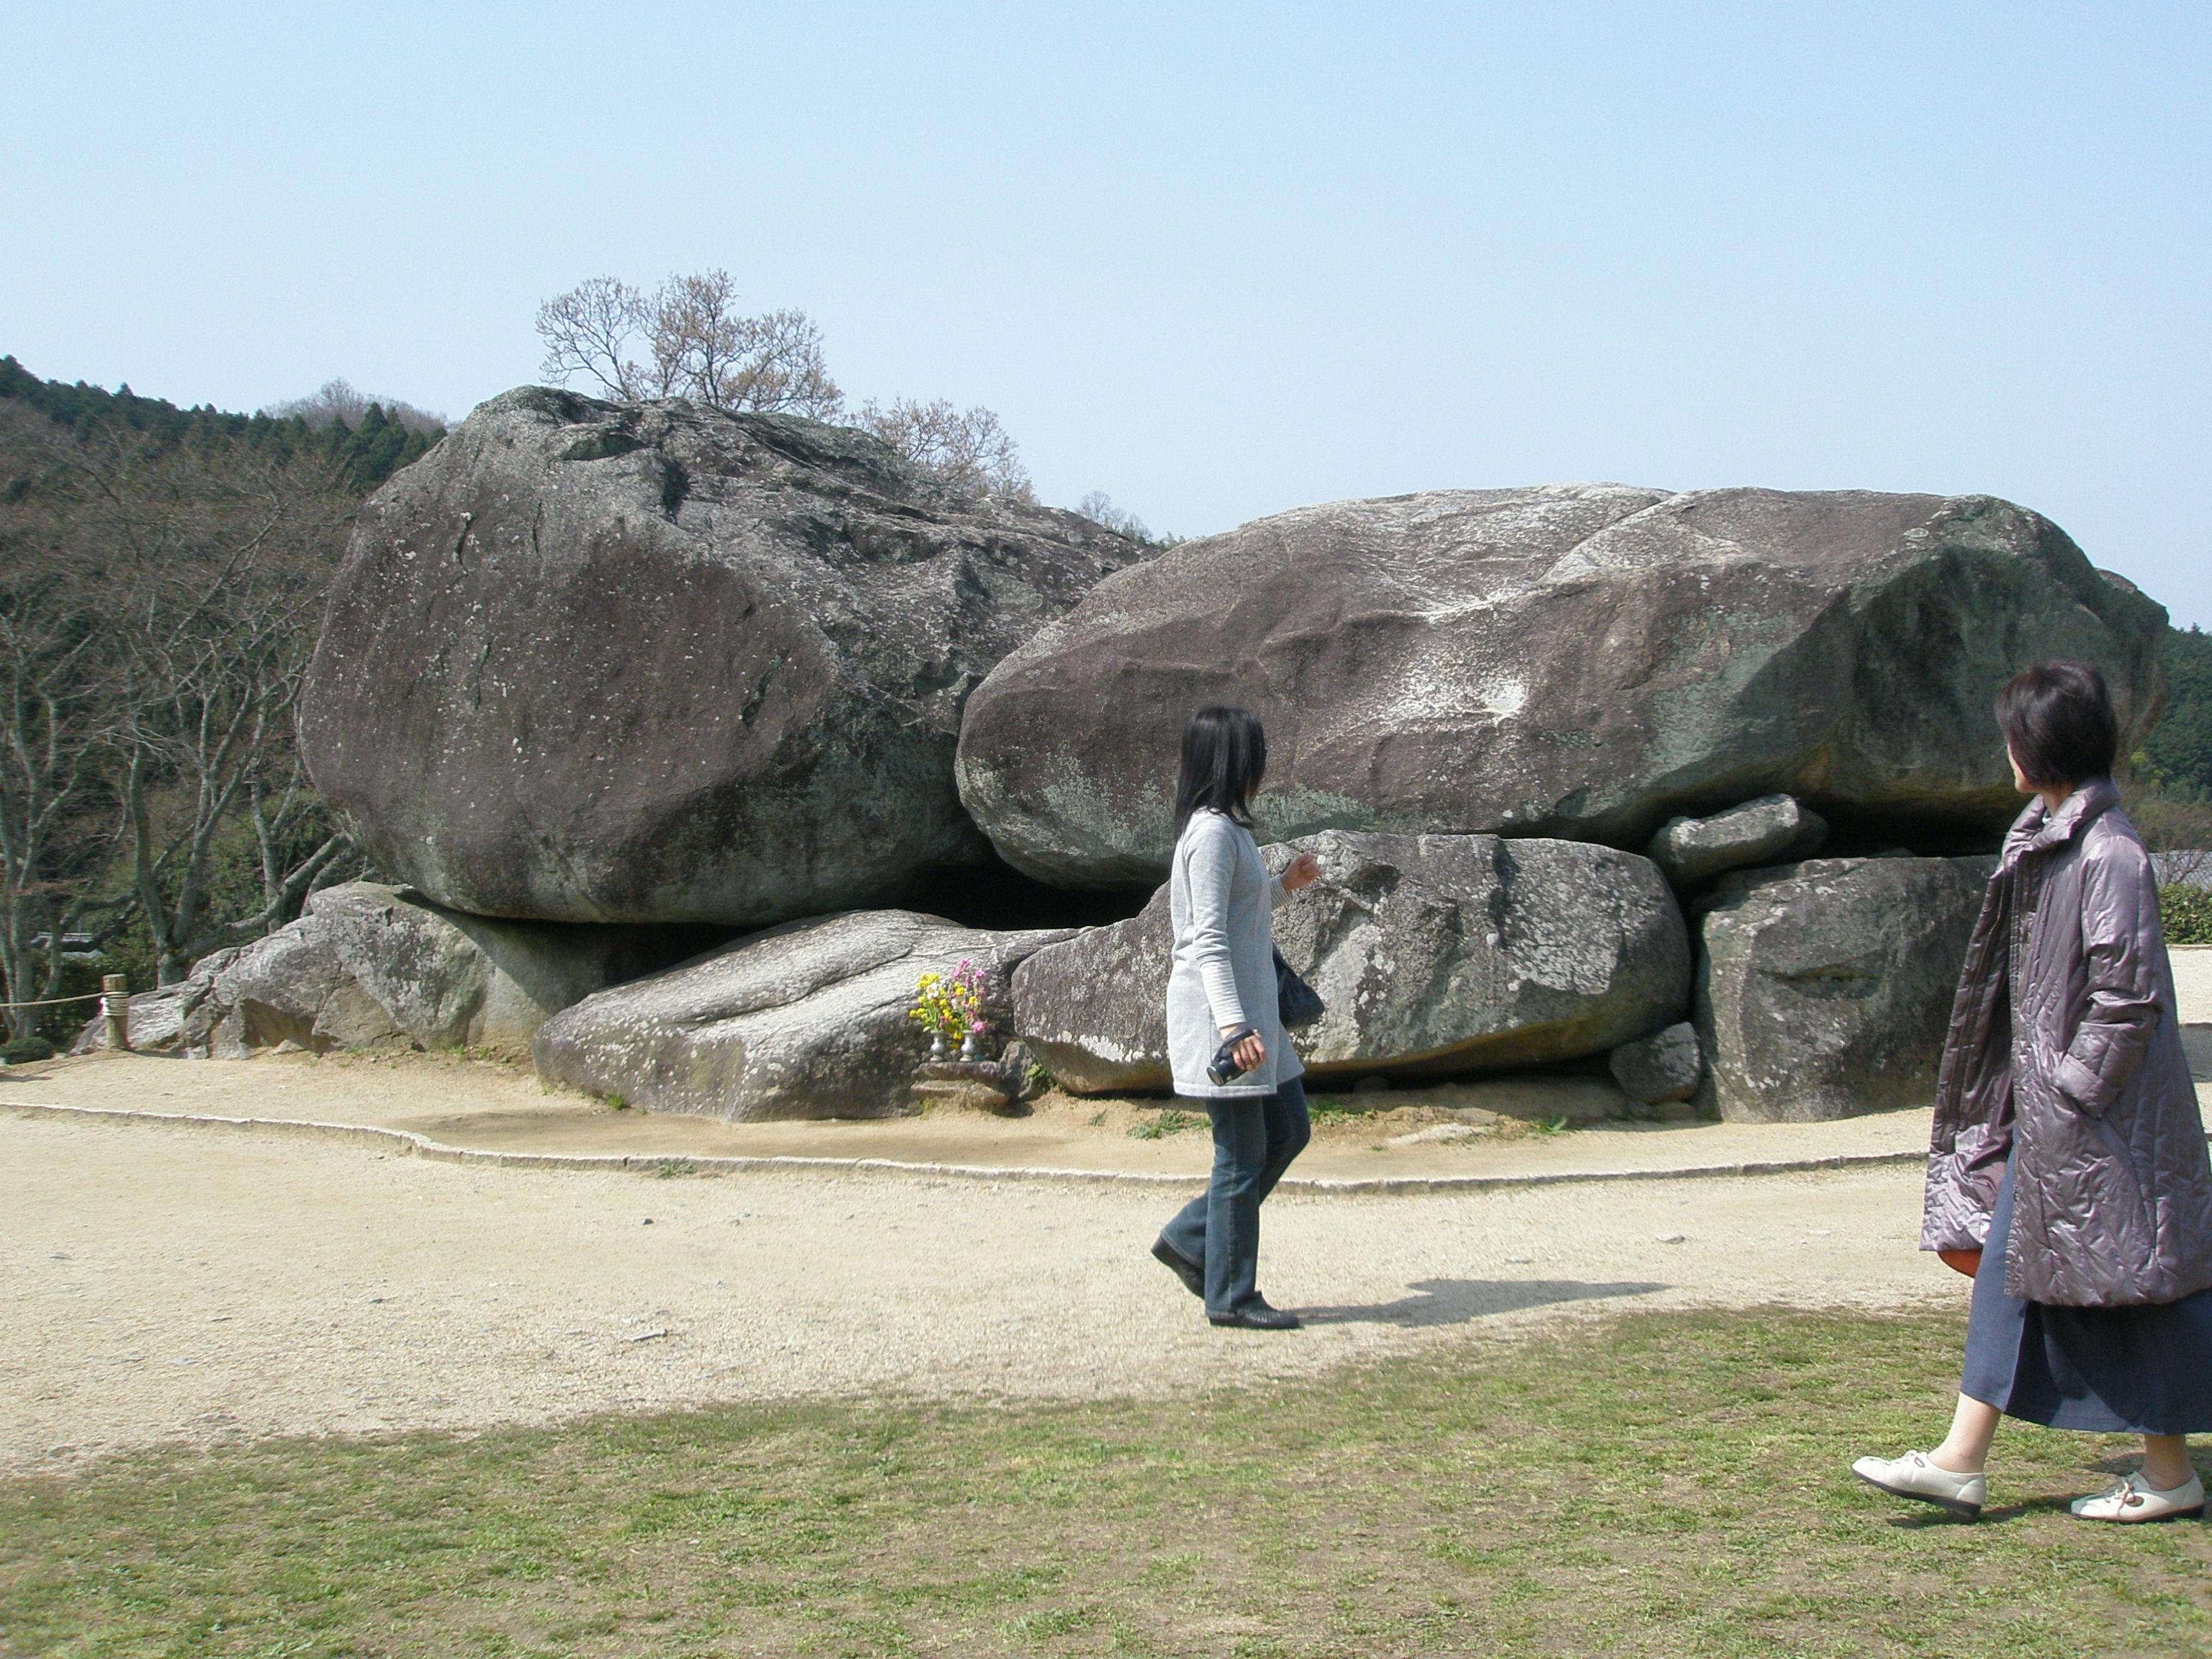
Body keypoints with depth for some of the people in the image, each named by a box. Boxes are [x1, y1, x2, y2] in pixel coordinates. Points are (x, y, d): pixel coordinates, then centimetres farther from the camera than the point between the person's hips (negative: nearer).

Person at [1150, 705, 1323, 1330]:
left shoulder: (1228, 827, 14)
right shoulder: (1213, 832, -16)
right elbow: (1208, 940, -22)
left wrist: (1283, 885, 24)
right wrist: (1233, 1025, -28)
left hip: (1250, 1010, 10)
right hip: (1219, 1013, -10)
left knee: (1289, 1131, 14)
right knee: (1243, 1155, -2)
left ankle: (1189, 1240, 20)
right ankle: (1231, 1295, 8)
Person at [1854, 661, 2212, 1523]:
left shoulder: (2109, 852, -18)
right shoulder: (2045, 837, 10)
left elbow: (2129, 991, -20)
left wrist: (2072, 1086, -16)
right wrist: (2041, 1085, 16)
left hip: (2100, 1112, -10)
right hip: (2045, 1101, 10)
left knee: (2131, 1280, 2)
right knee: (2009, 1265, 8)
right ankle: (1962, 1460, 12)